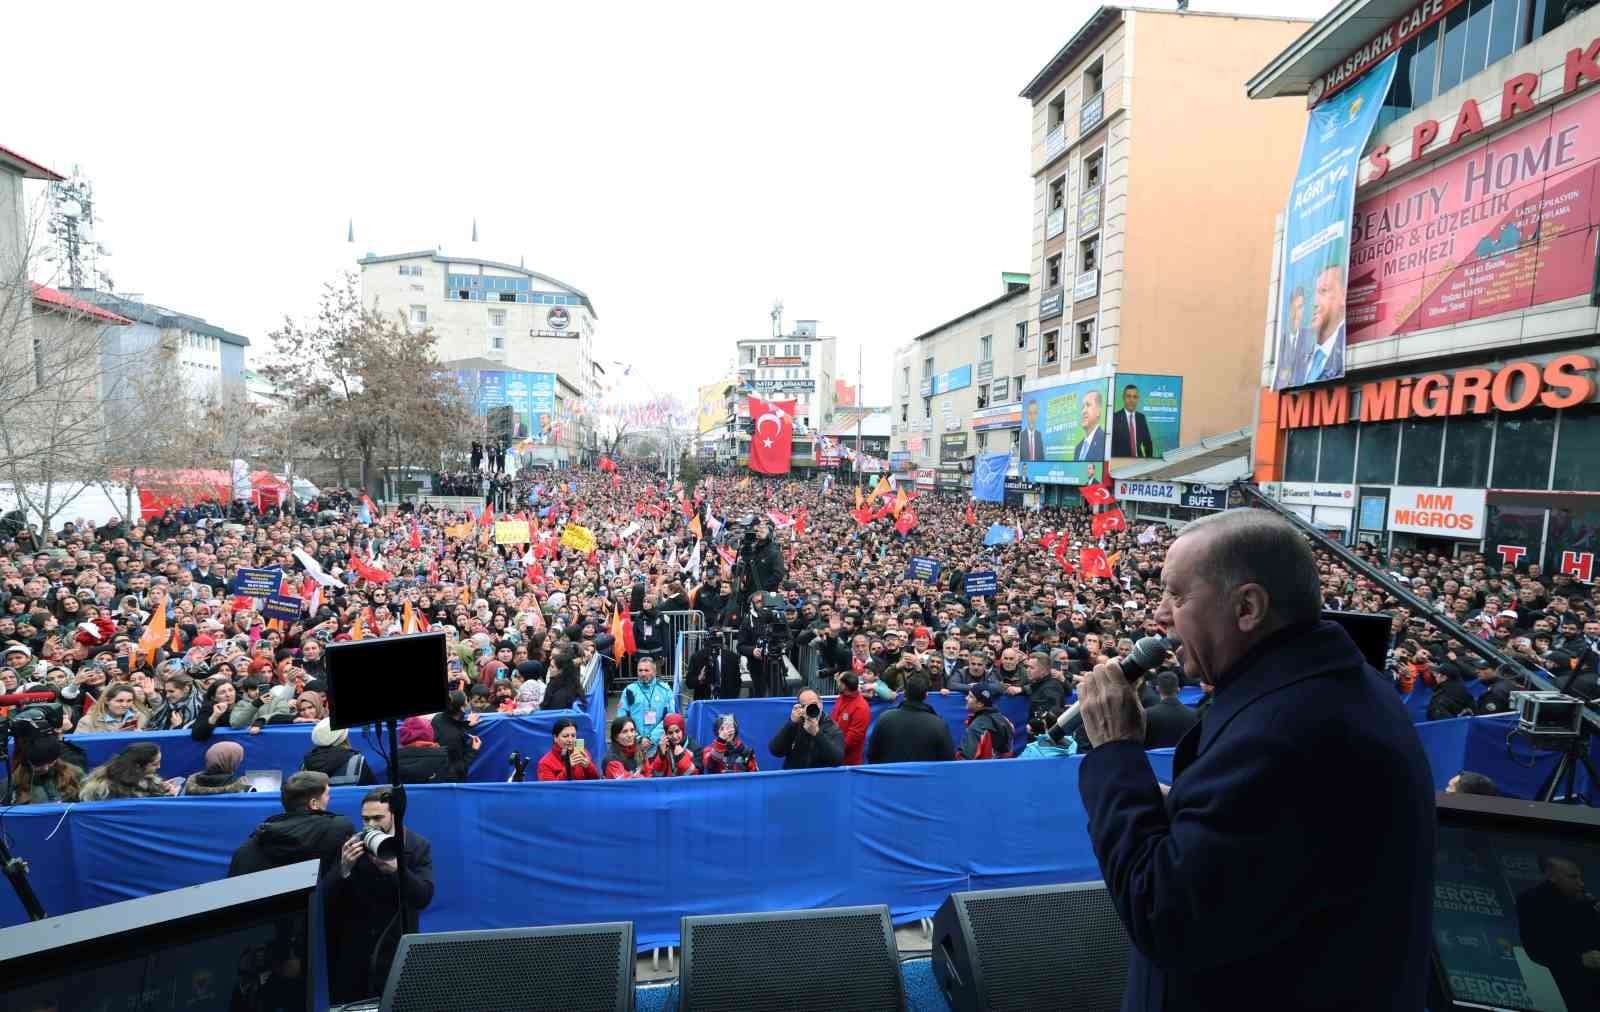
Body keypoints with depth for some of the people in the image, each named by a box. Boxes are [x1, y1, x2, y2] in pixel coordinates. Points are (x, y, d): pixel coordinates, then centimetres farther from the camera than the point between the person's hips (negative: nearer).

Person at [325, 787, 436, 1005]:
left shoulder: (418, 846, -6)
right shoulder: (351, 844, -4)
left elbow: (425, 897, -14)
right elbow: (329, 898, -5)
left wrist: (396, 869, -29)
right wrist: (344, 868, -24)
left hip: (397, 947, -1)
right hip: (353, 948, 2)